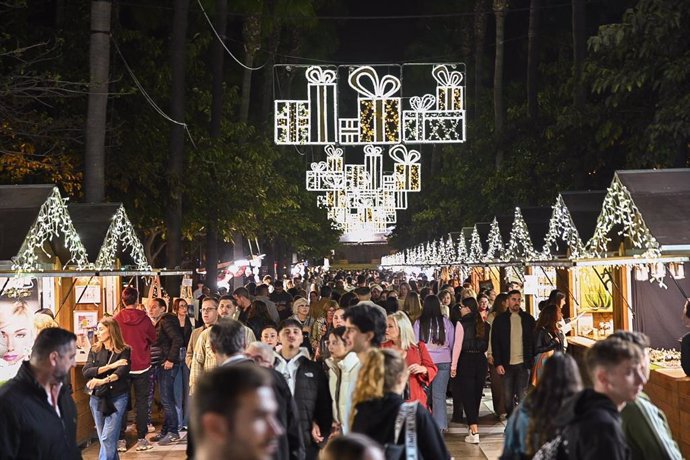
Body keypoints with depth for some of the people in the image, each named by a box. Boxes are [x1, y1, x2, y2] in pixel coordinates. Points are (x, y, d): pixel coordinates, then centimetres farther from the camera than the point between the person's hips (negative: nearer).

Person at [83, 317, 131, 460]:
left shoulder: (123, 351, -4)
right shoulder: (94, 350, 7)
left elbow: (122, 371, -20)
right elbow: (86, 371, -7)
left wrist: (103, 380, -36)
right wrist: (110, 366, -17)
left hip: (117, 398, -4)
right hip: (97, 398, 4)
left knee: (108, 439, -11)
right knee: (104, 439, 9)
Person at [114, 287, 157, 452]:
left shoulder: (117, 319, -10)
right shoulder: (144, 319, -9)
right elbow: (153, 339, 4)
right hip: (142, 367, 0)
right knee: (142, 402, 7)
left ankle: (121, 440, 11)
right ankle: (141, 439, 8)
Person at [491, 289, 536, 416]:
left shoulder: (528, 319, 7)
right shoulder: (500, 319, 4)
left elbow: (534, 341, 8)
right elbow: (495, 343, 2)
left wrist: (532, 360, -1)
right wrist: (498, 363, -6)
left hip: (523, 364, 0)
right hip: (507, 364, 0)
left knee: (522, 396, -1)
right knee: (508, 396, 5)